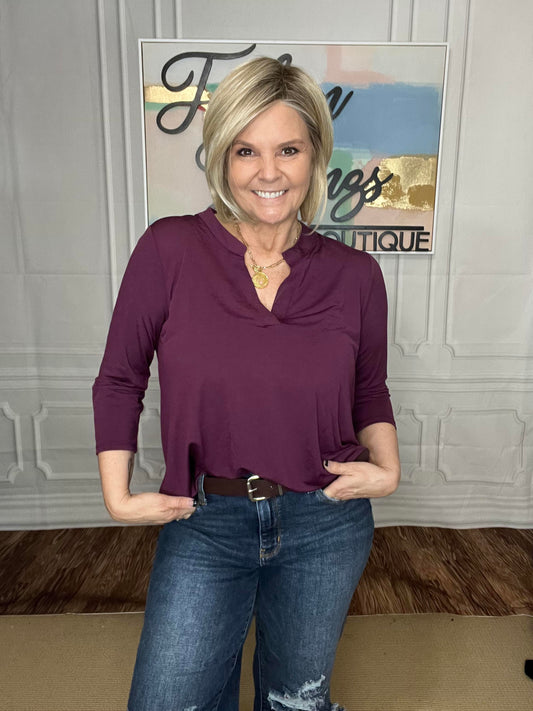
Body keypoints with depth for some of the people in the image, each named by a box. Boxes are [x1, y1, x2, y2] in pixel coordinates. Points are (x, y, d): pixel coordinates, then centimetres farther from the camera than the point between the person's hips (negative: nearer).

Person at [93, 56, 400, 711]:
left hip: (326, 524, 2)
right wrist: (118, 496, -9)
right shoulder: (169, 249, -11)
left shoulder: (354, 274, -5)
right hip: (204, 522, -1)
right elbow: (120, 379, -3)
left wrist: (386, 466, -7)